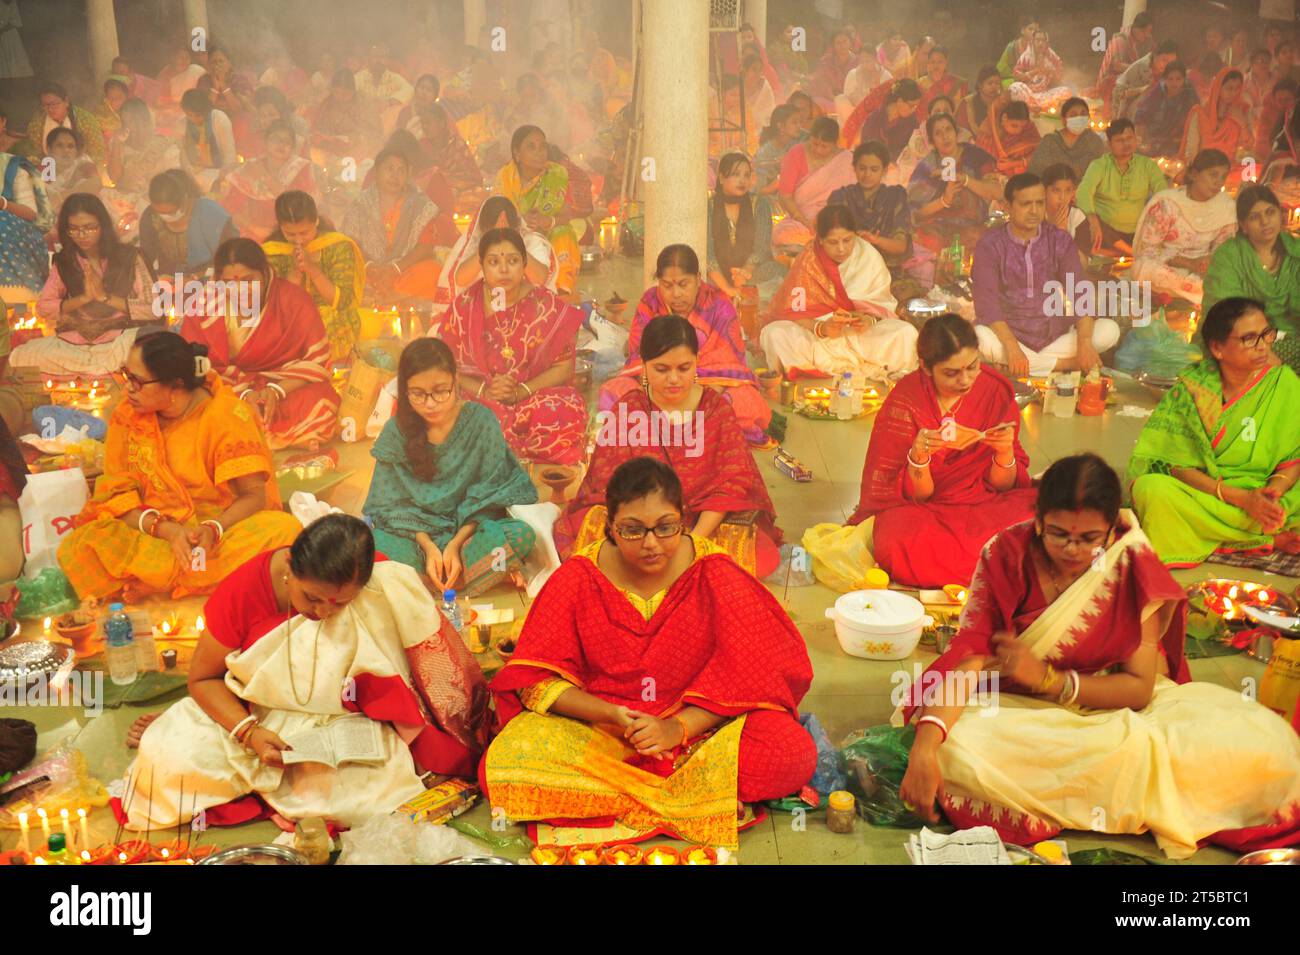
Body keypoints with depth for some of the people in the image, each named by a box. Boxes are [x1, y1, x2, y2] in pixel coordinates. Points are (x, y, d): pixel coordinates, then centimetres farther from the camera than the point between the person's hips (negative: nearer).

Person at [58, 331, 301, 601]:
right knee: (76, 547, -25)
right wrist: (166, 529, -22)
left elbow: (254, 494, -12)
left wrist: (212, 530, -30)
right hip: (153, 535, 2)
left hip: (220, 535, -1)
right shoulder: (126, 416, -2)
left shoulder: (226, 416, -10)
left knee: (285, 529, -32)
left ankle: (155, 582, -24)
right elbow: (116, 495, -4)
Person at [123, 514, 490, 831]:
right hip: (255, 716, 1)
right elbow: (203, 678, -8)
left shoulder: (388, 585, -23)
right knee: (170, 757, -23)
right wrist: (249, 732, -23)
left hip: (349, 724, 0)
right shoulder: (243, 589, -18)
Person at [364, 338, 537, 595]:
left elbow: (486, 497, -6)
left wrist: (455, 544, -19)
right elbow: (394, 503, -3)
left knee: (521, 534, -31)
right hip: (416, 533, 1)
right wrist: (428, 546, -18)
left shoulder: (481, 422, -8)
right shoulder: (396, 431, -5)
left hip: (470, 528, -1)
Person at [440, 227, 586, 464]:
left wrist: (520, 392, -17)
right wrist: (483, 391, -17)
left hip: (536, 396, 0)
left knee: (565, 415, -33)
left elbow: (564, 367, -2)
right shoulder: (464, 306, 2)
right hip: (479, 400, 0)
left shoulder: (547, 305, -1)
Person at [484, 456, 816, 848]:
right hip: (597, 724, 1)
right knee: (501, 765, -27)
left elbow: (750, 675, -9)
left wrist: (679, 727, -22)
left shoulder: (715, 575, -10)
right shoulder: (576, 578, -8)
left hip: (697, 722, 0)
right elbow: (535, 677, -6)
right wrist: (607, 714, -22)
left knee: (794, 753, -27)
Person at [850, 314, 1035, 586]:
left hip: (985, 508, 2)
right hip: (925, 512, -2)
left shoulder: (997, 391, -5)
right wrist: (918, 458, -28)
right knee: (899, 541, -37)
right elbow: (917, 496, -7)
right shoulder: (904, 401, -11)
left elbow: (1002, 487, 1)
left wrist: (1005, 452, -21)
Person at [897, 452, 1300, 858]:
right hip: (1027, 710, 0)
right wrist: (925, 743, -40)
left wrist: (1047, 677, -26)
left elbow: (1140, 687, -11)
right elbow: (968, 654, -24)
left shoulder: (1133, 566, -13)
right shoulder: (1006, 555, -15)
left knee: (1265, 741, -23)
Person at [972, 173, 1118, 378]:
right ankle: (1068, 364, -22)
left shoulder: (1060, 240, 2)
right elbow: (987, 302, -18)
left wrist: (1085, 342, -25)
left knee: (1109, 330, -18)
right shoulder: (991, 244, -7)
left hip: (1055, 335, 3)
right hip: (1009, 333, -3)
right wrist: (1012, 348, -33)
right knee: (982, 339, -36)